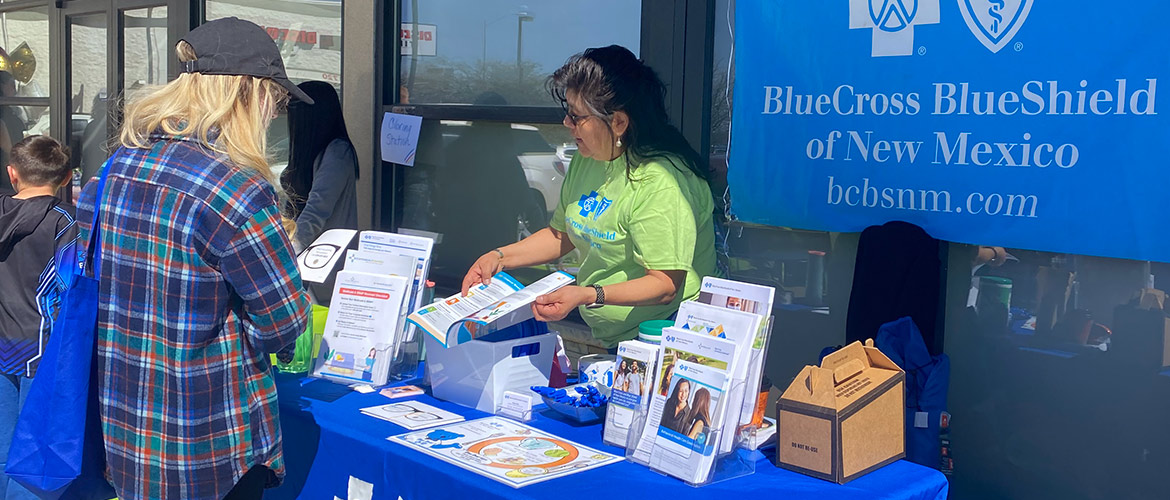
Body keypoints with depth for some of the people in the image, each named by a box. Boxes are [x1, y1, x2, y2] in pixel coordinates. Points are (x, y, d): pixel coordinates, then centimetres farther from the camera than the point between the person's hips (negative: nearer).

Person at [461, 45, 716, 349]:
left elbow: (667, 285, -23)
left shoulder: (659, 184, -22)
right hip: (600, 334, 9)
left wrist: (588, 295, -33)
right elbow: (562, 234, 20)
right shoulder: (586, 159, 8)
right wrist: (499, 257, 8)